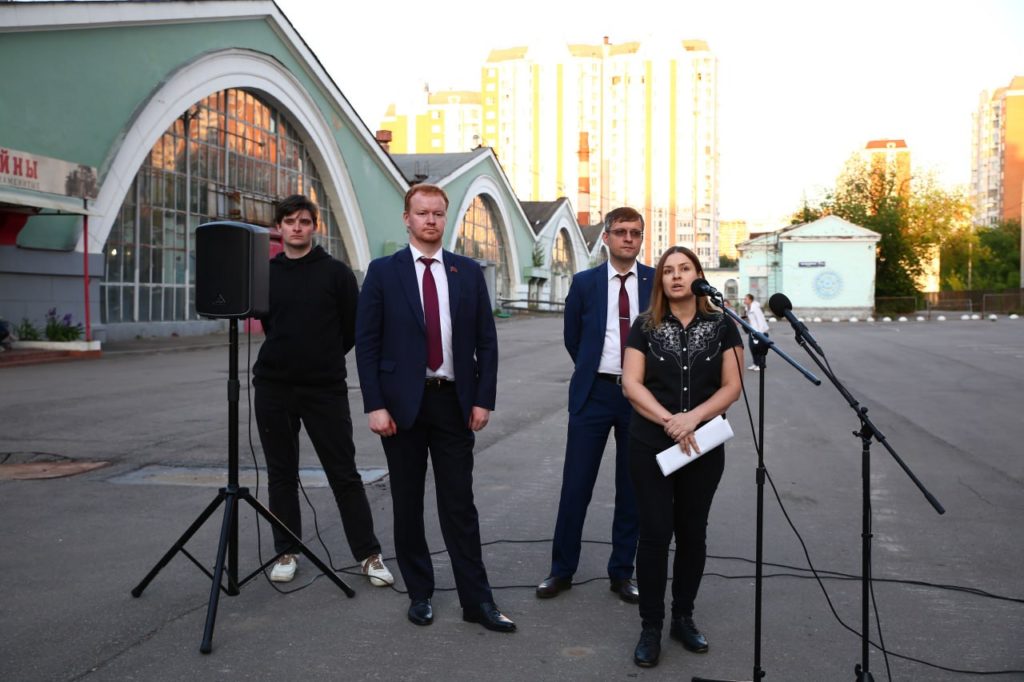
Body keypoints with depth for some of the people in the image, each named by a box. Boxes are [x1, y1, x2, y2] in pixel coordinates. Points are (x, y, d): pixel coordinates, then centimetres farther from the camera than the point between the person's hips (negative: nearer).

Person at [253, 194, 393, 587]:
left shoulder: (336, 272, -2)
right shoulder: (266, 273, 5)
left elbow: (353, 327, 3)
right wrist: (292, 355, 12)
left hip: (326, 389, -2)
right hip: (274, 388, 3)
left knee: (344, 474, 1)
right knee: (281, 474, 10)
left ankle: (368, 555, 9)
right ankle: (286, 552, 23)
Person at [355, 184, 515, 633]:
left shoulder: (468, 272, 6)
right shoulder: (383, 272, 0)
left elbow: (486, 340, 6)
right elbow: (366, 342, -3)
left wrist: (483, 399, -2)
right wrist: (375, 405, -10)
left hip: (454, 401, 1)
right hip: (402, 401, -1)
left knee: (459, 504, 4)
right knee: (407, 504, 9)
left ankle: (477, 600, 11)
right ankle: (419, 593, 23)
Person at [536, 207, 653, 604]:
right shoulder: (585, 283, 3)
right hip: (594, 393, 0)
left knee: (632, 489, 9)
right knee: (576, 485, 3)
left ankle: (622, 572, 23)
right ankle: (562, 570, 17)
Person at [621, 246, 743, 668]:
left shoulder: (721, 326, 2)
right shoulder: (645, 326, 1)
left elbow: (731, 387, -3)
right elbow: (631, 384, -6)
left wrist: (693, 417, -18)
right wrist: (668, 420, -18)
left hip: (704, 446, 1)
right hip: (650, 445, -1)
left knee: (692, 532, 11)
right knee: (655, 533, 0)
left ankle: (683, 618, 27)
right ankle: (651, 628, 11)